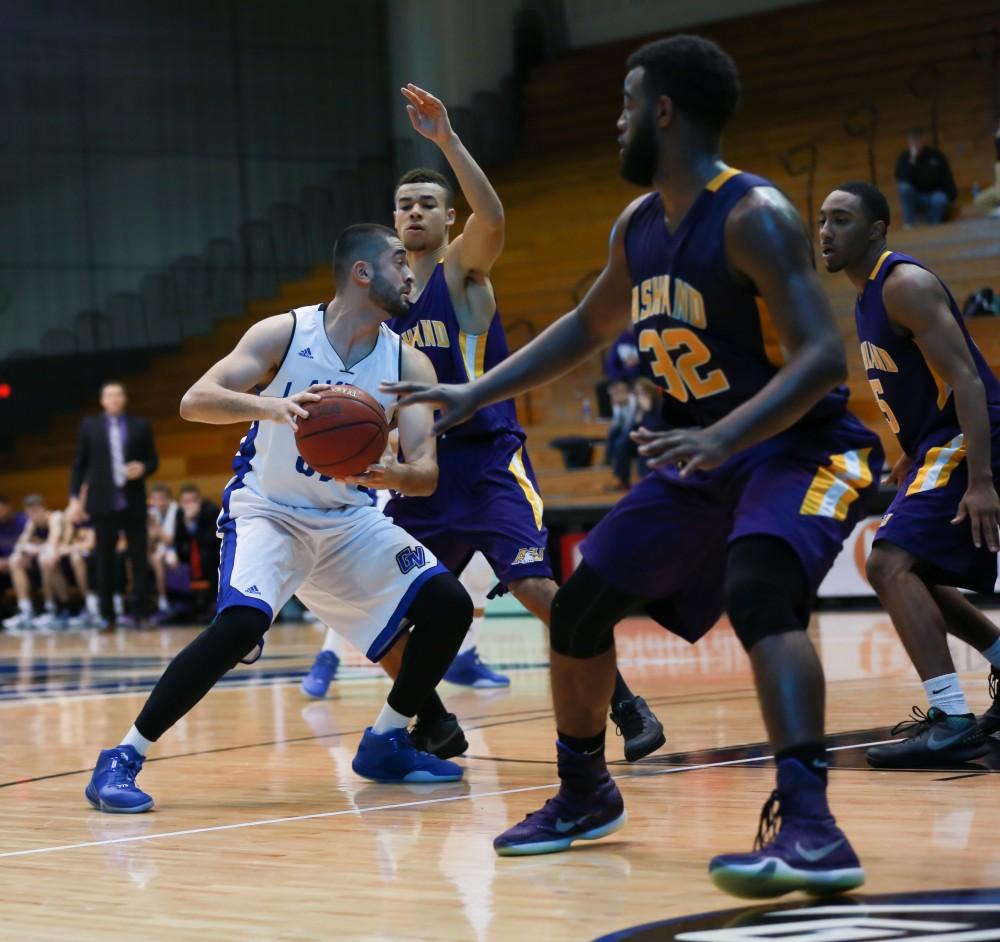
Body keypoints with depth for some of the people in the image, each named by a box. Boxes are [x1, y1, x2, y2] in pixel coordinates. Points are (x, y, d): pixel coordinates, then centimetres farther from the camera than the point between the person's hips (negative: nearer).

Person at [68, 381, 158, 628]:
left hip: (133, 503, 0)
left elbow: (153, 460, 10)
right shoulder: (90, 425, 7)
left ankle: (142, 613, 1)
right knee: (105, 561, 2)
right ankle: (107, 616, 8)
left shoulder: (141, 426, 7)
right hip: (102, 503, 0)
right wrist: (74, 497, -1)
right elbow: (79, 464, 6)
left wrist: (143, 468, -13)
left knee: (139, 559, -1)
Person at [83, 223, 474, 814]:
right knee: (242, 623, -30)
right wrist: (269, 405, -43)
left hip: (350, 519, 5)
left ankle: (386, 743, 11)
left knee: (449, 604, -8)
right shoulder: (285, 334, -15)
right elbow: (195, 400, -23)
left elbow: (426, 473, -13)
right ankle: (122, 760, -20)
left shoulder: (409, 365, -6)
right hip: (268, 510, -5)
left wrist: (392, 473, -37)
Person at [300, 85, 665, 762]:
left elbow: (493, 218, -28)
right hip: (423, 464, 6)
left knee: (535, 586, -17)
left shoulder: (464, 266, -4)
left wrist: (447, 139, -36)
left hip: (488, 458, -6)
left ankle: (626, 706, -6)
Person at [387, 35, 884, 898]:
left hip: (803, 446, -9)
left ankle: (810, 829, -43)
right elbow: (587, 328, 22)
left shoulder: (754, 216, -22)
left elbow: (822, 356, -30)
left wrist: (722, 437, -43)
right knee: (580, 605, 10)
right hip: (710, 452, 9)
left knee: (757, 593, -37)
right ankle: (584, 794, 32)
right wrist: (476, 394, 17)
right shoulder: (638, 226, 4)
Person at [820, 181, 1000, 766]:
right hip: (936, 444, 11)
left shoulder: (905, 285, -16)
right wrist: (911, 459, 26)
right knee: (913, 574, 20)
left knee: (891, 564, -22)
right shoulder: (870, 295, 14)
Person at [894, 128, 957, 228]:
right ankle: (909, 225, -29)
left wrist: (951, 196, -17)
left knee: (940, 200, -35)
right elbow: (901, 181, -20)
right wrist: (912, 161, -28)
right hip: (915, 200, 1)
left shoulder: (936, 156, -2)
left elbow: (947, 179, 0)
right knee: (904, 187, -31)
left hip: (934, 195, -1)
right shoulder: (904, 158, -5)